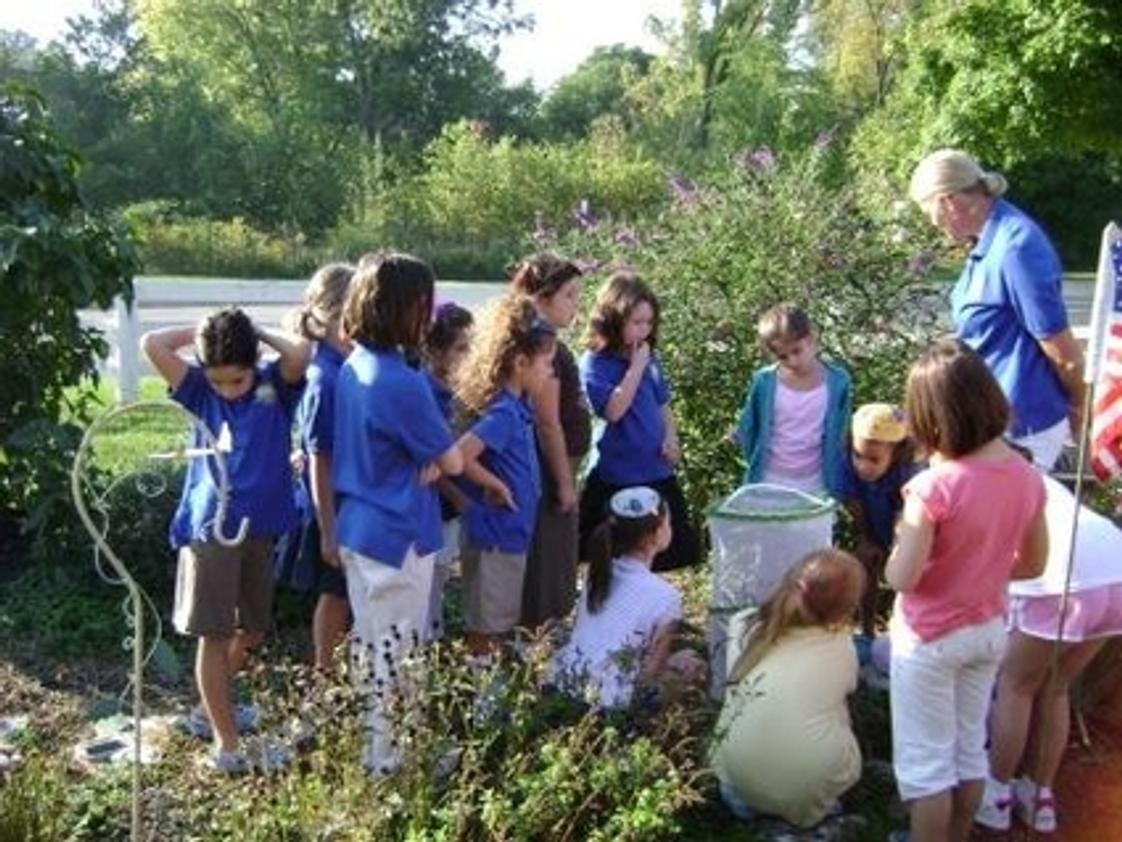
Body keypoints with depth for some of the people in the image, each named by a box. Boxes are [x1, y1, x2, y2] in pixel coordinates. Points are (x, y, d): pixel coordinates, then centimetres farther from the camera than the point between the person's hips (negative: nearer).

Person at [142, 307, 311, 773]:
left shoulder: (276, 384, -1)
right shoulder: (201, 392, 0)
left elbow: (301, 352, -22)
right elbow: (152, 345, -10)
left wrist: (257, 331, -7)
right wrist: (202, 330, -3)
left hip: (262, 526, 2)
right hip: (211, 526, -2)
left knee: (252, 629, 16)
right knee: (214, 634, 0)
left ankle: (212, 708, 38)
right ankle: (224, 740, 9)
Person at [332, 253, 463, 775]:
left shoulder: (352, 368, 3)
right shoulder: (403, 383, -24)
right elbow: (453, 463, -12)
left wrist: (425, 461, -2)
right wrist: (438, 460, 7)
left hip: (357, 529, 9)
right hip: (397, 536, -9)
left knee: (367, 643, 21)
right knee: (393, 652, 6)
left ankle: (365, 741, 35)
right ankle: (382, 758, 18)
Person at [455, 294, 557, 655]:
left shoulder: (516, 406, 3)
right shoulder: (503, 412, -24)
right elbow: (460, 456, -33)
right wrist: (495, 487, -20)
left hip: (510, 534, 9)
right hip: (495, 536, -9)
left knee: (500, 624, 23)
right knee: (486, 630, 7)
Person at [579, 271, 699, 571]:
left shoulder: (649, 358, 7)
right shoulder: (594, 363, -12)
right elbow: (613, 410, -23)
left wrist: (671, 437, -2)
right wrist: (636, 366, -19)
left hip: (658, 473, 6)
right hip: (615, 481, -6)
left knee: (682, 549, 13)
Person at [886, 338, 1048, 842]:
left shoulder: (934, 487, -28)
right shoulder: (1027, 478, -7)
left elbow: (901, 579, -24)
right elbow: (1032, 565, 5)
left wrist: (903, 536, -5)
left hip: (930, 638, -6)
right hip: (988, 630, 7)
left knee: (926, 762, 9)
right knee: (969, 748, 23)